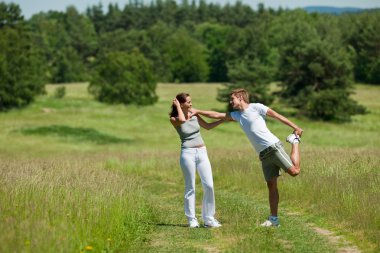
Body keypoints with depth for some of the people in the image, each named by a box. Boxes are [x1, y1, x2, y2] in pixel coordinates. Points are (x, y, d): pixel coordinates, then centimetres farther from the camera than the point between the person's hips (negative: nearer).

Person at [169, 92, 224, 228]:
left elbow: (207, 126, 22)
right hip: (188, 153, -4)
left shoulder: (194, 115, 10)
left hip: (202, 152, 4)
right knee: (190, 187, -1)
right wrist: (177, 106, -11)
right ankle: (192, 219, 8)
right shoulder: (174, 119, -3)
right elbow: (182, 120, -27)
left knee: (209, 186, -2)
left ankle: (209, 218, 6)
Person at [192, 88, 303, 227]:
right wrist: (197, 111, 16)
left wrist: (295, 127, -8)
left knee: (294, 171, -17)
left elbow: (277, 116, -3)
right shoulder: (237, 115, 17)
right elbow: (217, 115, 20)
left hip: (273, 146, -6)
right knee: (271, 184, 4)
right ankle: (273, 218, 4)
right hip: (263, 154, 6)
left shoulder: (256, 107, -2)